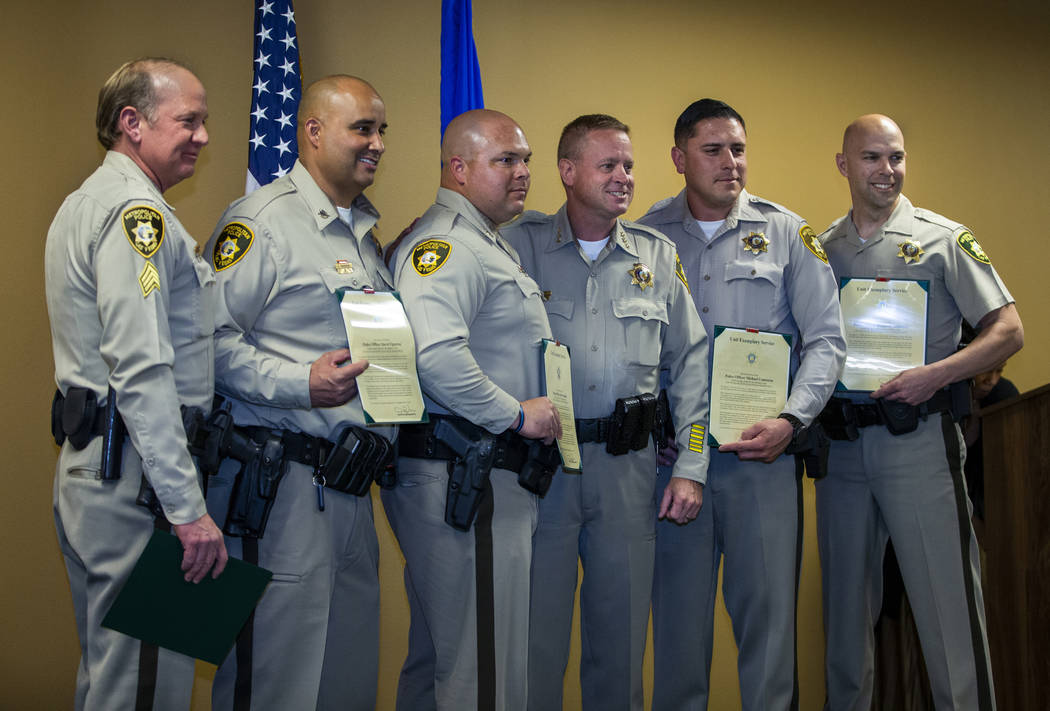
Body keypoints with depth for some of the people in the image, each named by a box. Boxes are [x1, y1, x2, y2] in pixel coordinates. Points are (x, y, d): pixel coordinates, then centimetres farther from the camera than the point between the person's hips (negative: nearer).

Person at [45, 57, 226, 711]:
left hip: (91, 456, 11)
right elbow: (142, 371, -22)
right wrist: (188, 506, -22)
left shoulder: (87, 202, 19)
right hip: (135, 468, -11)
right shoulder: (136, 209, -14)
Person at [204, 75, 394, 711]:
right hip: (279, 483, -8)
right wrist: (302, 384, -23)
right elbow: (211, 340, -15)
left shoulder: (366, 233, 20)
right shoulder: (260, 221, -7)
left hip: (351, 485, 9)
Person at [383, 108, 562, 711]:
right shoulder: (445, 243, -14)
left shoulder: (493, 246, 21)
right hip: (463, 483, -11)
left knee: (440, 652, 19)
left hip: (493, 478, 11)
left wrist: (533, 410, 21)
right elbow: (435, 354, -30)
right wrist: (517, 414, -19)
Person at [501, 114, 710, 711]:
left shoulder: (658, 255, 10)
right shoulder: (520, 246, 2)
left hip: (628, 465, 3)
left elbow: (690, 363, 10)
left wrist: (691, 467, 5)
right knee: (536, 626, 4)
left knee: (622, 628, 10)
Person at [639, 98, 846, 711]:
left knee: (768, 604, 1)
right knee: (677, 608, 8)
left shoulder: (787, 233, 5)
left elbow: (826, 339, 2)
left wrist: (791, 420, -10)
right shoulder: (647, 236, 7)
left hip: (763, 452, -1)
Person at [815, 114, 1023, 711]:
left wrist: (935, 374, -17)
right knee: (845, 597, 13)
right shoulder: (821, 248, 10)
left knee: (946, 600, -3)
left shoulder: (943, 238, 0)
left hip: (918, 438, -4)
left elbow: (1009, 331, -4)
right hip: (840, 441, 4)